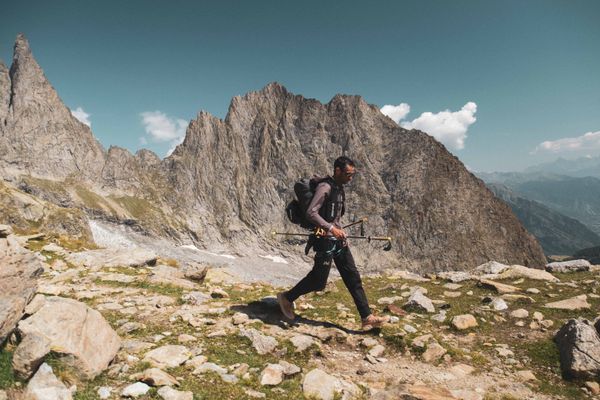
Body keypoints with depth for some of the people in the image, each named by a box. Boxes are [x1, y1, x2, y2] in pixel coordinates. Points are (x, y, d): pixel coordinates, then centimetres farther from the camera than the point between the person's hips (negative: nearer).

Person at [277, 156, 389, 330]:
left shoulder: (339, 188, 13)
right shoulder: (325, 187, -16)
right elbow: (311, 213, -24)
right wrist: (331, 228, -28)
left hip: (338, 240, 9)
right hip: (325, 240, -9)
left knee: (353, 278, 6)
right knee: (318, 281, 0)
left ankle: (367, 318, 11)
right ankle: (286, 298, 22)